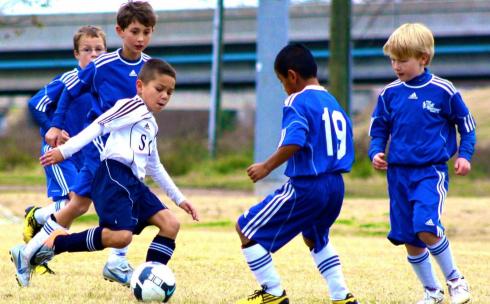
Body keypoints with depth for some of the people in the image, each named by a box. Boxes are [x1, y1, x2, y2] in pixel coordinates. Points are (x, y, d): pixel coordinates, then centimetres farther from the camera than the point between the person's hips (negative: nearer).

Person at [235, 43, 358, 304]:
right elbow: (345, 150, 17)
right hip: (335, 186, 9)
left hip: (305, 185, -9)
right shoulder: (334, 103, 15)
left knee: (246, 228, 2)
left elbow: (293, 143, -25)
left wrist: (267, 167, -15)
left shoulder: (297, 102, -10)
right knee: (315, 237, 34)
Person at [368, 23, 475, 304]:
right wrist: (376, 152, -3)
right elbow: (379, 129, 14)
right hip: (399, 173, 5)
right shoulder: (389, 94, 3)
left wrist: (464, 155, -5)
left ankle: (455, 279, 0)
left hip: (431, 172, -4)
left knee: (426, 229, -23)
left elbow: (466, 125, 6)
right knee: (408, 238, 6)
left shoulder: (444, 91, -6)